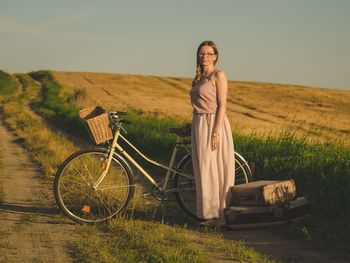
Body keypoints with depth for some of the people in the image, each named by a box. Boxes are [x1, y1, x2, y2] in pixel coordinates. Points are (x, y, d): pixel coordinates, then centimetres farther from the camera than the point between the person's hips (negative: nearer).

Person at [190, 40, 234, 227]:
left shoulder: (219, 75, -8)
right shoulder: (199, 77, 15)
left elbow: (222, 106, -14)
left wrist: (215, 133, -19)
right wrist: (192, 127, 19)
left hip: (213, 125, -8)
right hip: (198, 126, 8)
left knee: (213, 171, -5)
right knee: (202, 170, 9)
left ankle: (219, 215, 1)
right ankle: (209, 214, 16)